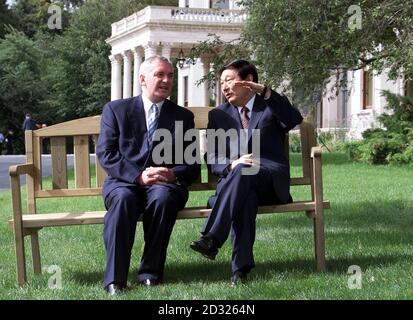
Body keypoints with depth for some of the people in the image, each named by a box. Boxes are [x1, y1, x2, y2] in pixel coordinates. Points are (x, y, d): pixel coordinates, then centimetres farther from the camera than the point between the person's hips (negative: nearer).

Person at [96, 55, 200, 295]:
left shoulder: (183, 116, 15)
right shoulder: (116, 110, 9)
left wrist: (173, 174, -14)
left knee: (162, 197, -35)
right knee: (123, 198, -36)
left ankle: (151, 273, -25)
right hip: (124, 181, -1)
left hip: (166, 184, 1)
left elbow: (193, 166, 9)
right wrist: (139, 176, -17)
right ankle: (114, 279, -33)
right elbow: (106, 154, -2)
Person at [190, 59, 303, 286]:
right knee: (245, 196, -35)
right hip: (233, 180, 2)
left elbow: (295, 120, -11)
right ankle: (241, 266, -42)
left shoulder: (271, 106, 12)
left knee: (244, 171, -36)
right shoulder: (218, 115, 19)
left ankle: (211, 238, -44)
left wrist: (265, 92, -19)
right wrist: (231, 165, -14)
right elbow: (211, 160, 9)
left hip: (270, 181, -1)